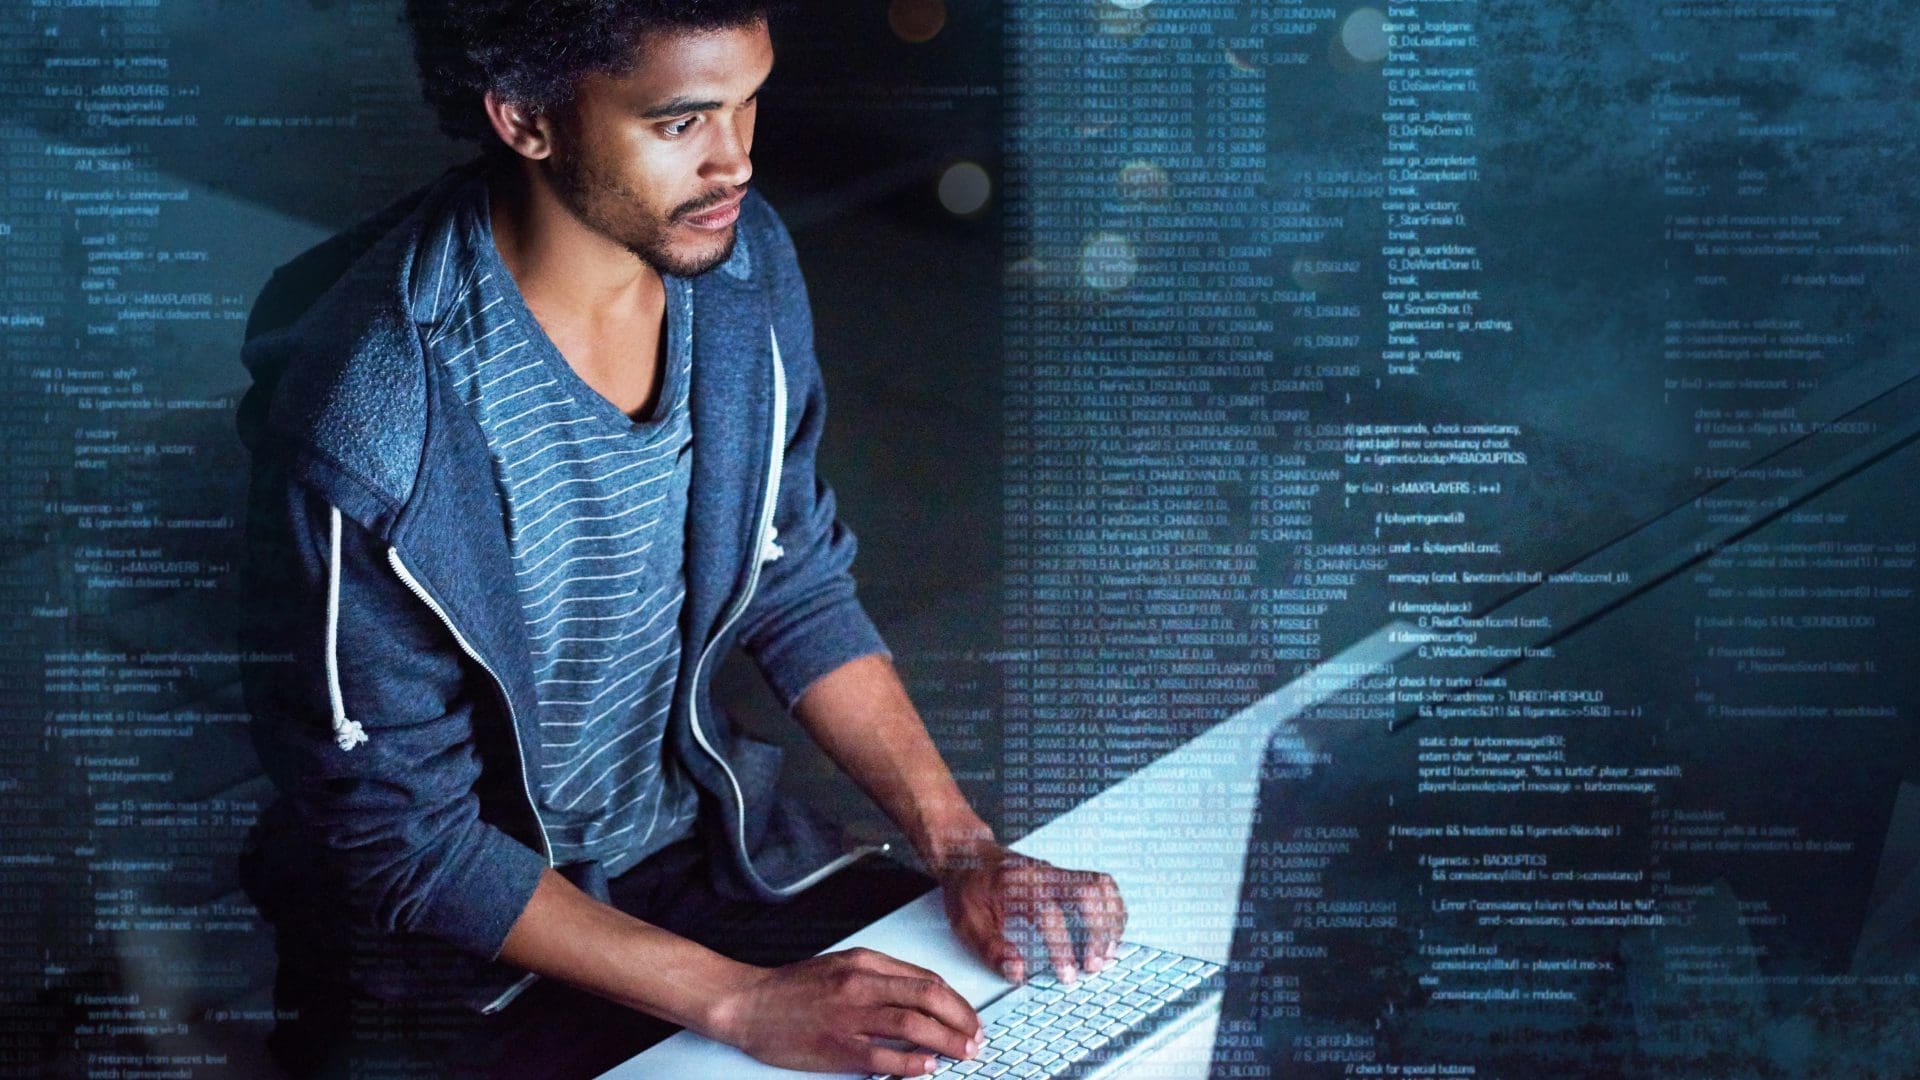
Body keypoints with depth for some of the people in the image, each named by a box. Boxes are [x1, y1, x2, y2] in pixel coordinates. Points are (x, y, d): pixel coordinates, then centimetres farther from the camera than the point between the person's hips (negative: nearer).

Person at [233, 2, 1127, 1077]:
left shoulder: (745, 261, -8)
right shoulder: (367, 432, -28)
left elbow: (799, 589, 3)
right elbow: (402, 836, -19)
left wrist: (964, 848, -7)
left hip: (704, 836, 6)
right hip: (461, 947, -5)